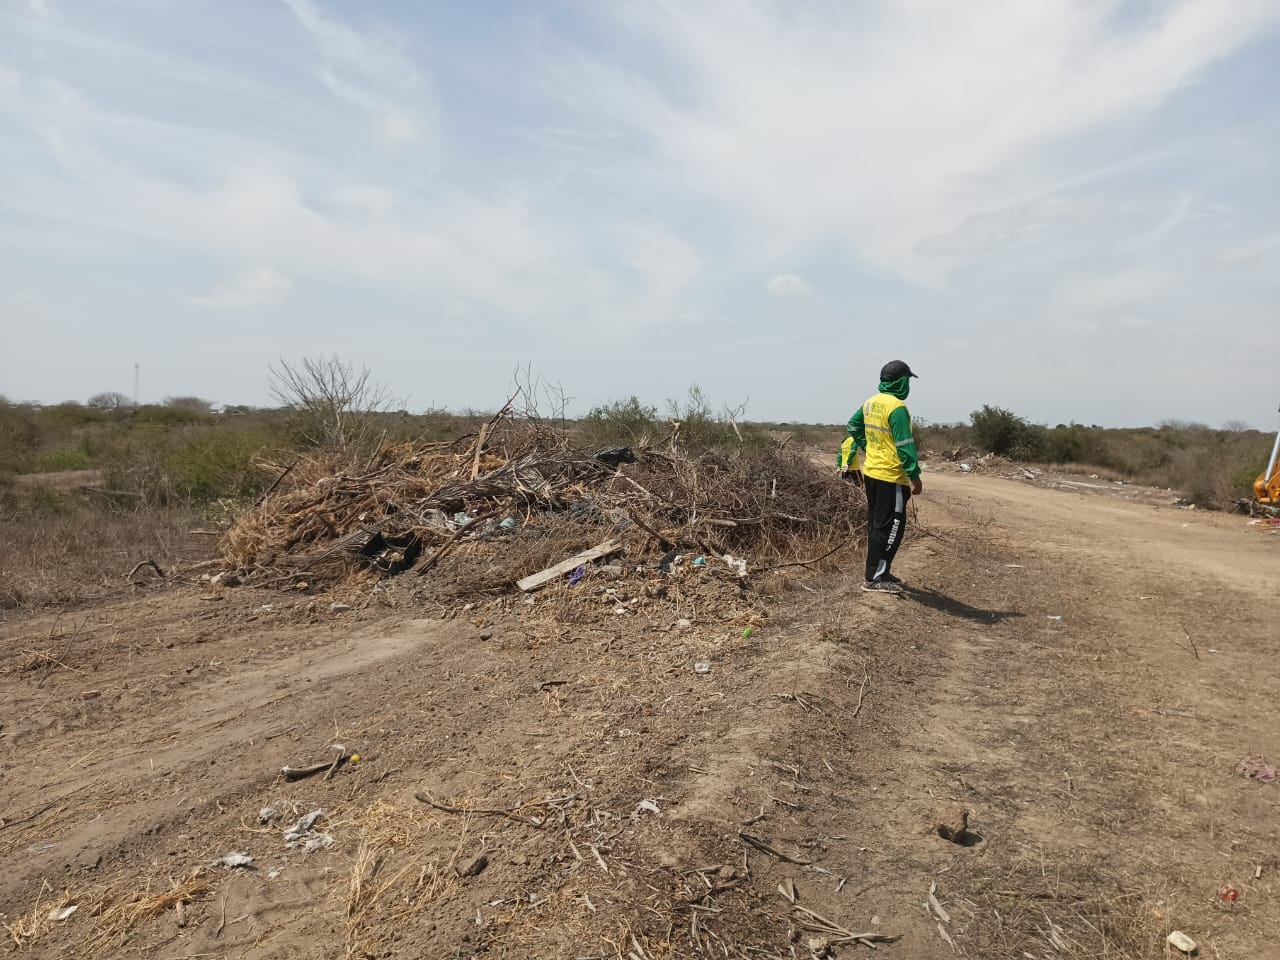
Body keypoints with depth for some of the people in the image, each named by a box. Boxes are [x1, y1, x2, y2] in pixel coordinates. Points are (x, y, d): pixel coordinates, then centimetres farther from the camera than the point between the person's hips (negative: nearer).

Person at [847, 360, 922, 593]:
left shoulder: (870, 402, 7)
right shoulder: (897, 407, -19)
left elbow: (853, 425, 22)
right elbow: (905, 445, -21)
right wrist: (915, 476, -16)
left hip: (871, 472, 9)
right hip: (891, 476, -9)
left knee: (876, 524, 15)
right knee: (890, 527, -2)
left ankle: (880, 572, 25)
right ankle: (874, 577, 1)